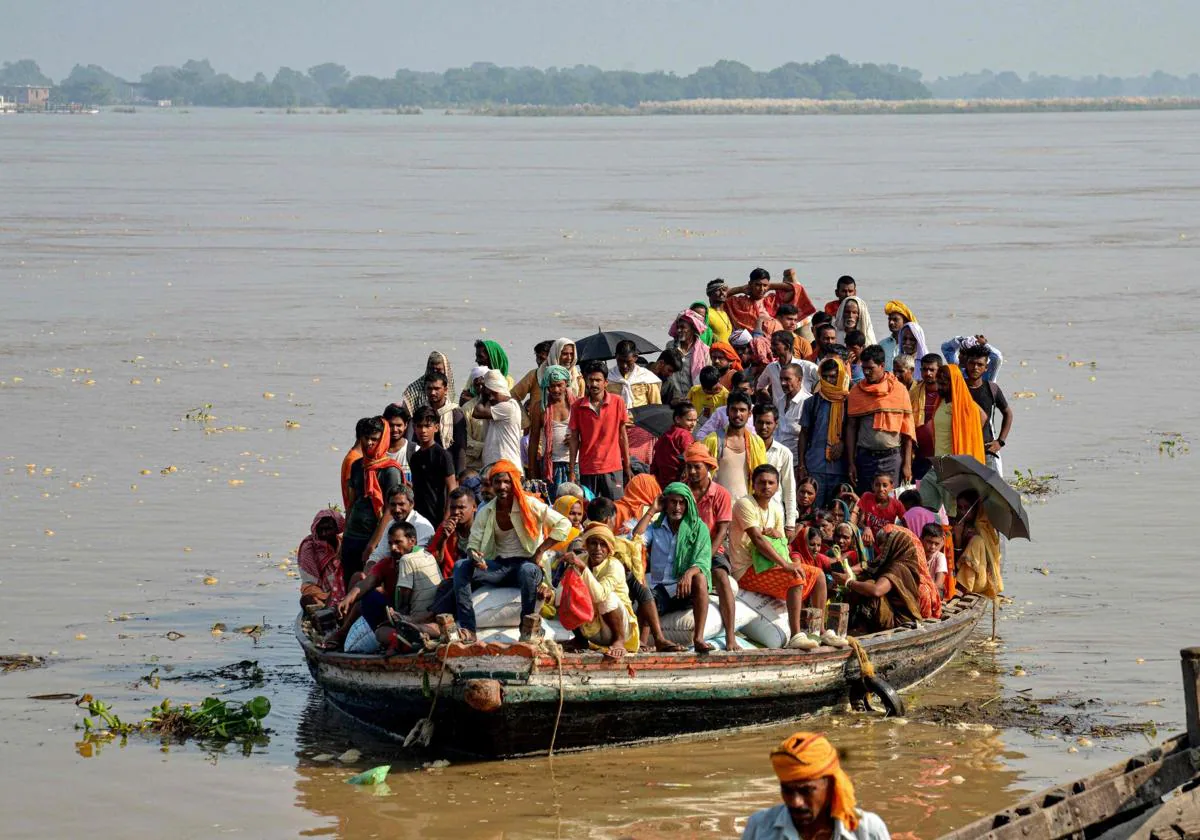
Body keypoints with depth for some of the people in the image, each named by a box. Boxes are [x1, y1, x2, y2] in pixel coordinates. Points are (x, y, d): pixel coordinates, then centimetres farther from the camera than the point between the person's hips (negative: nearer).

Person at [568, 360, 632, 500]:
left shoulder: (617, 402, 0)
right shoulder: (578, 406, 0)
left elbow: (622, 435, 6)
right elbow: (574, 439, 4)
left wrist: (627, 466, 5)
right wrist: (572, 471, 1)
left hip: (612, 468, -1)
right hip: (587, 470, 1)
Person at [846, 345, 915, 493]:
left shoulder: (898, 390, 0)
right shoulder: (856, 391, 5)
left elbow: (907, 430, 0)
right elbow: (851, 427, 6)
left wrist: (907, 464, -4)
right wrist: (851, 463, 1)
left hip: (892, 457, -2)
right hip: (865, 457, 2)